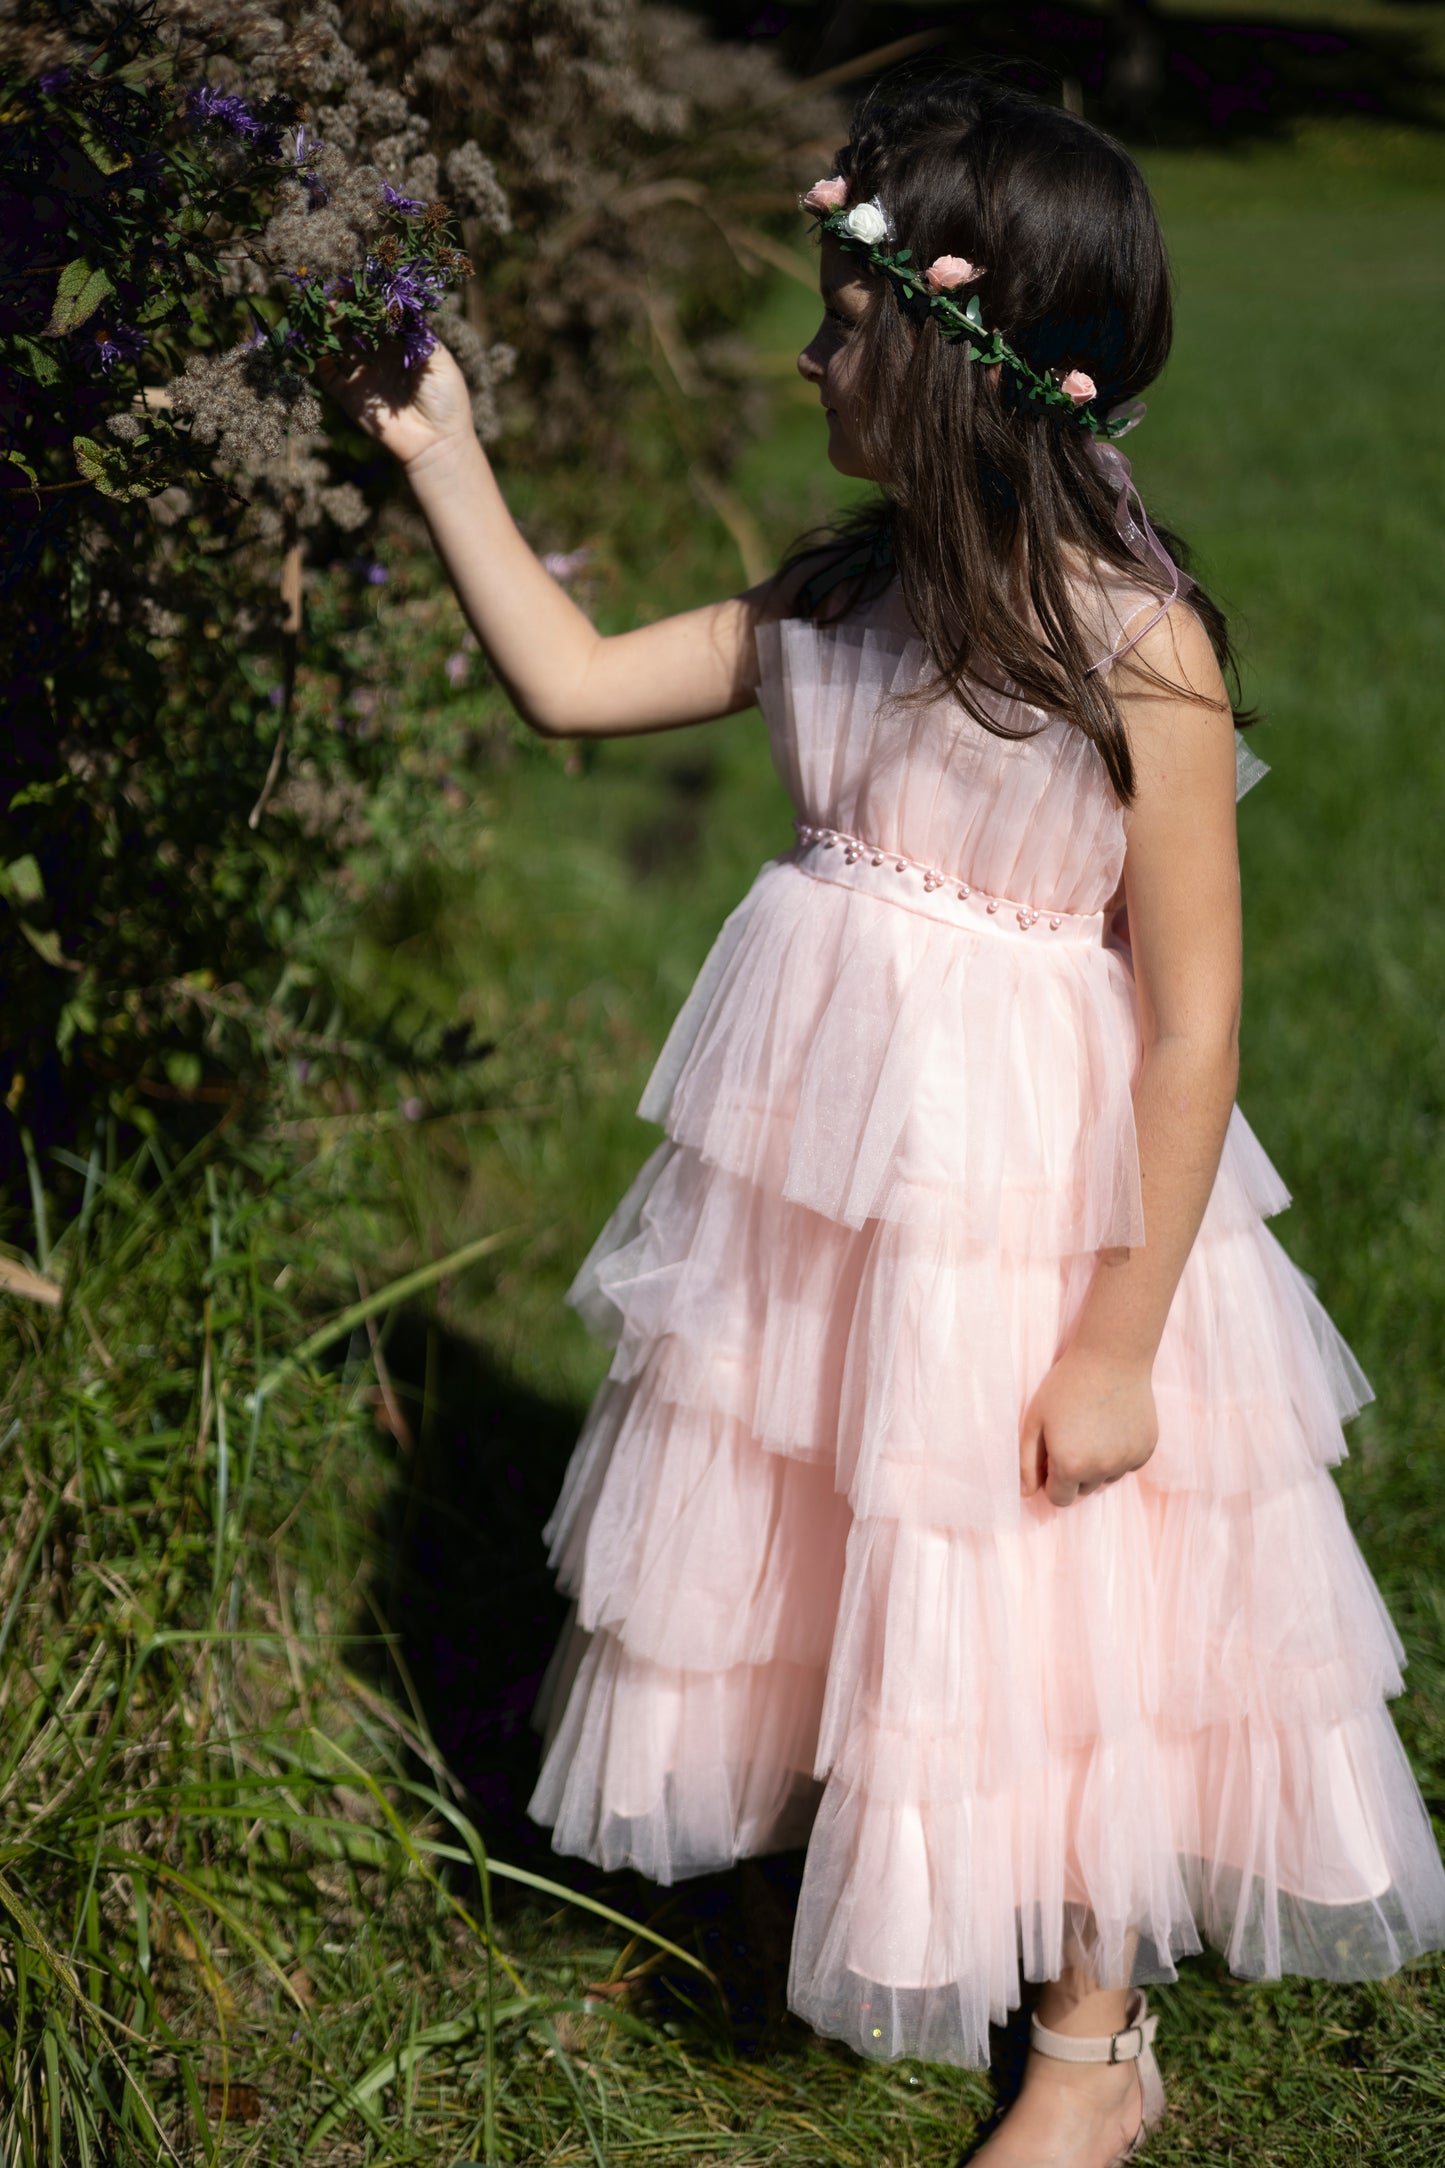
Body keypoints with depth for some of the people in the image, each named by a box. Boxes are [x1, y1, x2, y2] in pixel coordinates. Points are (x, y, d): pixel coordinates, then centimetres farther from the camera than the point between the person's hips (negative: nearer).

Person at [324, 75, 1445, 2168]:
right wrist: (443, 451, 8)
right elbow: (575, 679, 11)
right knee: (819, 1559, 21)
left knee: (1040, 1618, 10)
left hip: (1030, 1206, -6)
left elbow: (1195, 1018, -19)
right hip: (819, 1171, 7)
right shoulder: (844, 602, 0)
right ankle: (851, 1907, 47)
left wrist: (1123, 1342, -18)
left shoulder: (1136, 645, -20)